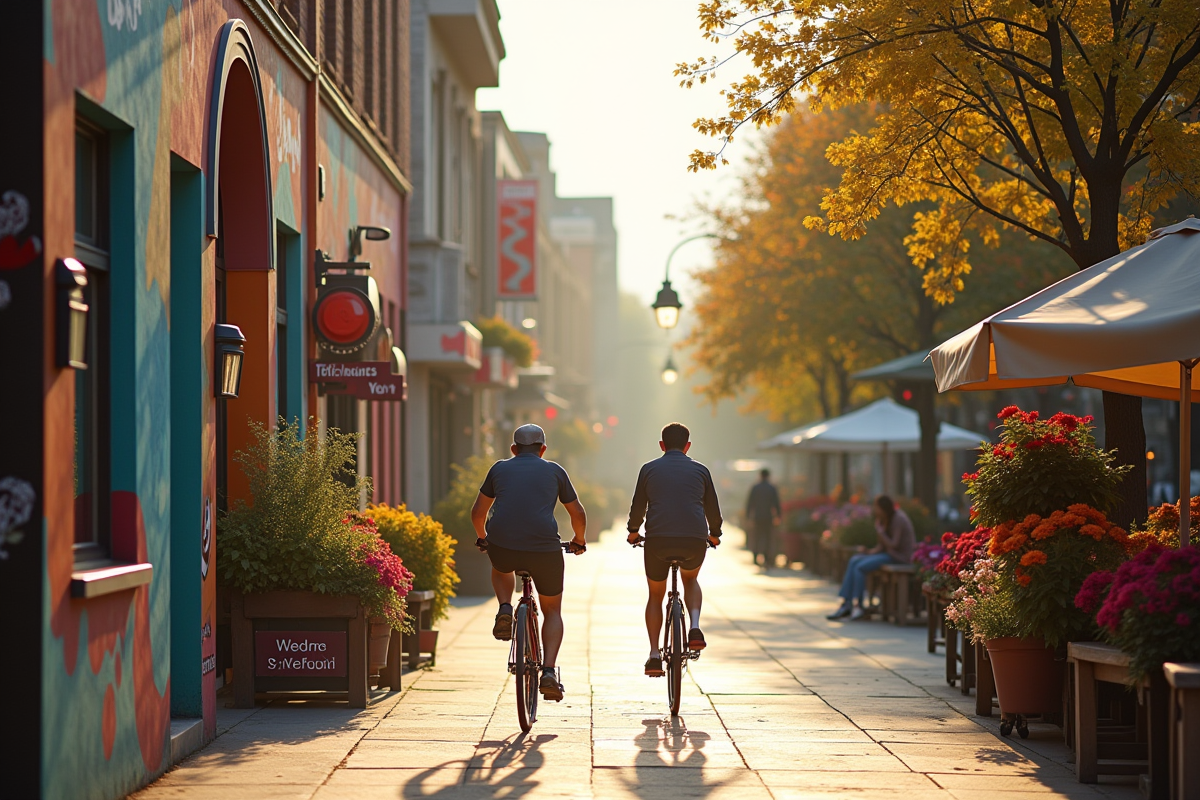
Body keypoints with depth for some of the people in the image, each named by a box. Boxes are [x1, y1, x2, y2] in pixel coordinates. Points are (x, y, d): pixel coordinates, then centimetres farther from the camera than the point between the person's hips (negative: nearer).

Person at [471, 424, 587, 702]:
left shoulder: (500, 469, 18)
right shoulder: (554, 471, 16)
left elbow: (478, 512, 26)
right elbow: (578, 514, 23)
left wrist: (482, 537, 45)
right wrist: (579, 541, 42)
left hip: (501, 544, 1)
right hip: (544, 547, -1)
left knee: (501, 570, 39)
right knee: (552, 610, 19)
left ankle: (505, 609, 11)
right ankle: (549, 672, 1)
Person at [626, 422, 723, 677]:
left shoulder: (649, 469, 12)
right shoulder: (700, 470, 14)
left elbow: (637, 506, 16)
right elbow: (713, 508, 21)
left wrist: (633, 532, 35)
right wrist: (714, 534, 39)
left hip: (657, 540, -1)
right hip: (695, 541, 1)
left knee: (655, 595, 19)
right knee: (691, 579, 30)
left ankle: (654, 655, 9)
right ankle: (695, 629, 5)